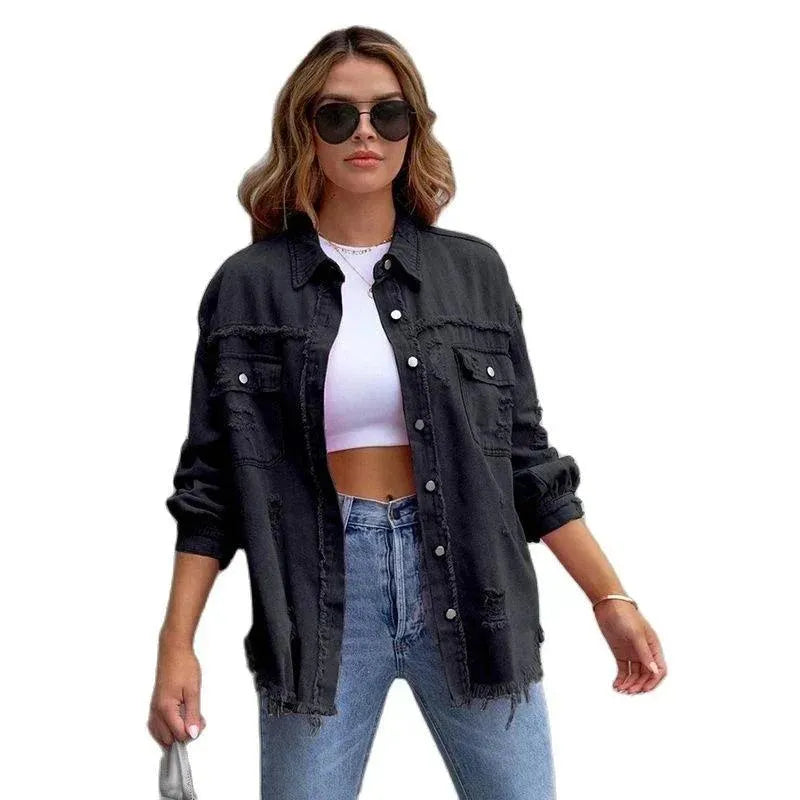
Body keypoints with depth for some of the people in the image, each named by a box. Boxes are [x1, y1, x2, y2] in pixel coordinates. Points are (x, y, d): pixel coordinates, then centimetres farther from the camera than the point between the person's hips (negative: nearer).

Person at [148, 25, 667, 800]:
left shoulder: (474, 270, 6)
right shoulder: (248, 285, 2)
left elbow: (525, 454, 9)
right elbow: (211, 479, 3)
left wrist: (609, 597, 4)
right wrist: (176, 642, -4)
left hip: (466, 587, 1)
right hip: (320, 593, -1)